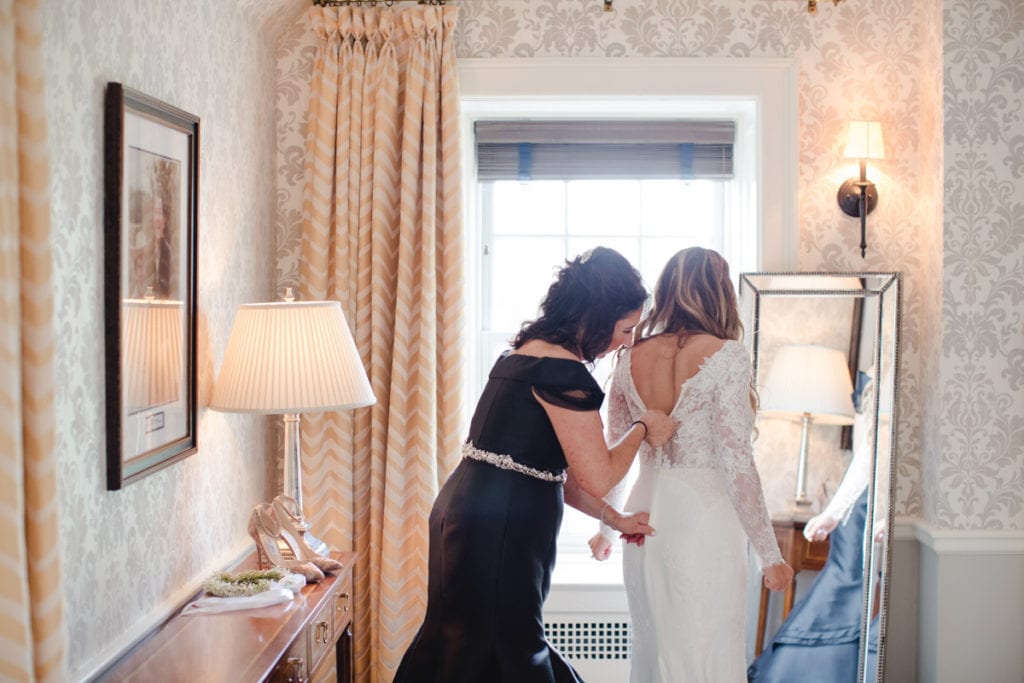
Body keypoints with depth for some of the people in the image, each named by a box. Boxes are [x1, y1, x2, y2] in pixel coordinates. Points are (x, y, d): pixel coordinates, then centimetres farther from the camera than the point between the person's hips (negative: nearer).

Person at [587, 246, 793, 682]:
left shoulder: (632, 357, 4)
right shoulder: (725, 356, -11)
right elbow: (736, 465, -14)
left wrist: (607, 526, 26)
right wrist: (770, 555, -6)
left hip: (645, 518, 6)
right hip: (703, 520, -6)